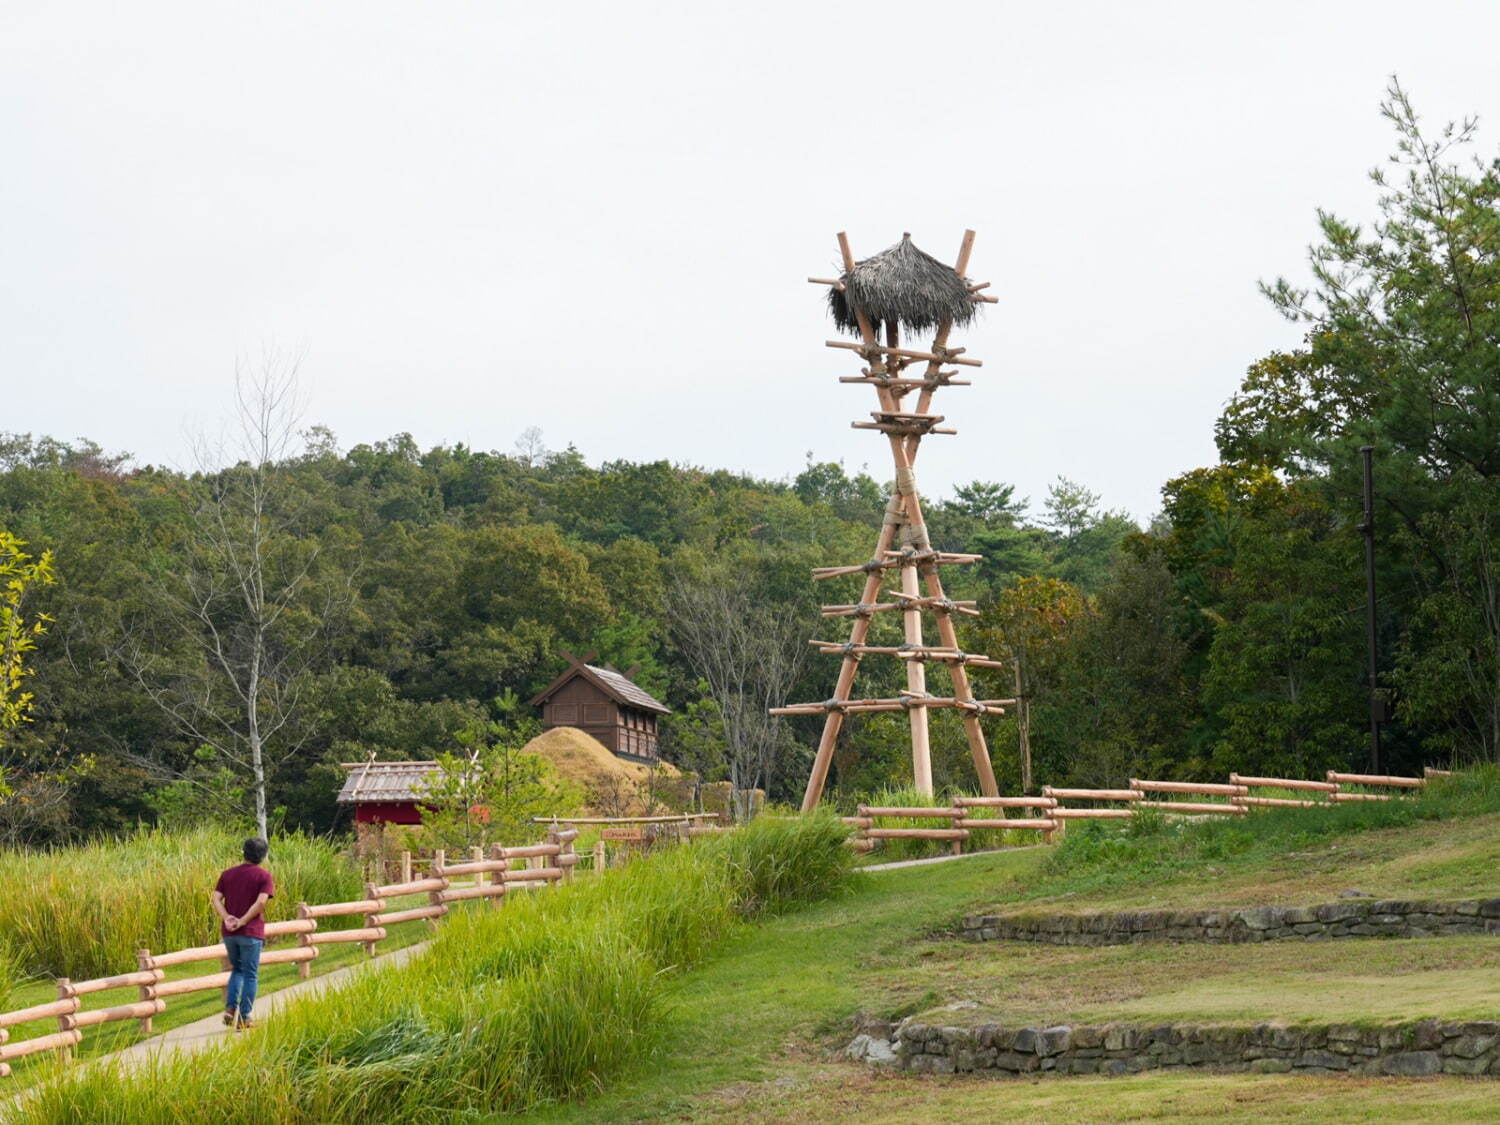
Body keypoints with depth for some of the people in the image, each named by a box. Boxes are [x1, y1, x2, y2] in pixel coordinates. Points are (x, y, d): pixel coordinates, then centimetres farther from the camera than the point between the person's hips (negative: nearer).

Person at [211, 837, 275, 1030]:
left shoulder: (228, 874, 9)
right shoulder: (263, 876, -4)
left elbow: (215, 898, -2)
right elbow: (261, 902, -17)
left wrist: (226, 918, -12)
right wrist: (243, 921, -15)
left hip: (229, 932, 4)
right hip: (251, 932, -4)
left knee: (237, 970, 21)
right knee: (250, 975, 5)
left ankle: (230, 1008, 3)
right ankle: (244, 1018, 5)